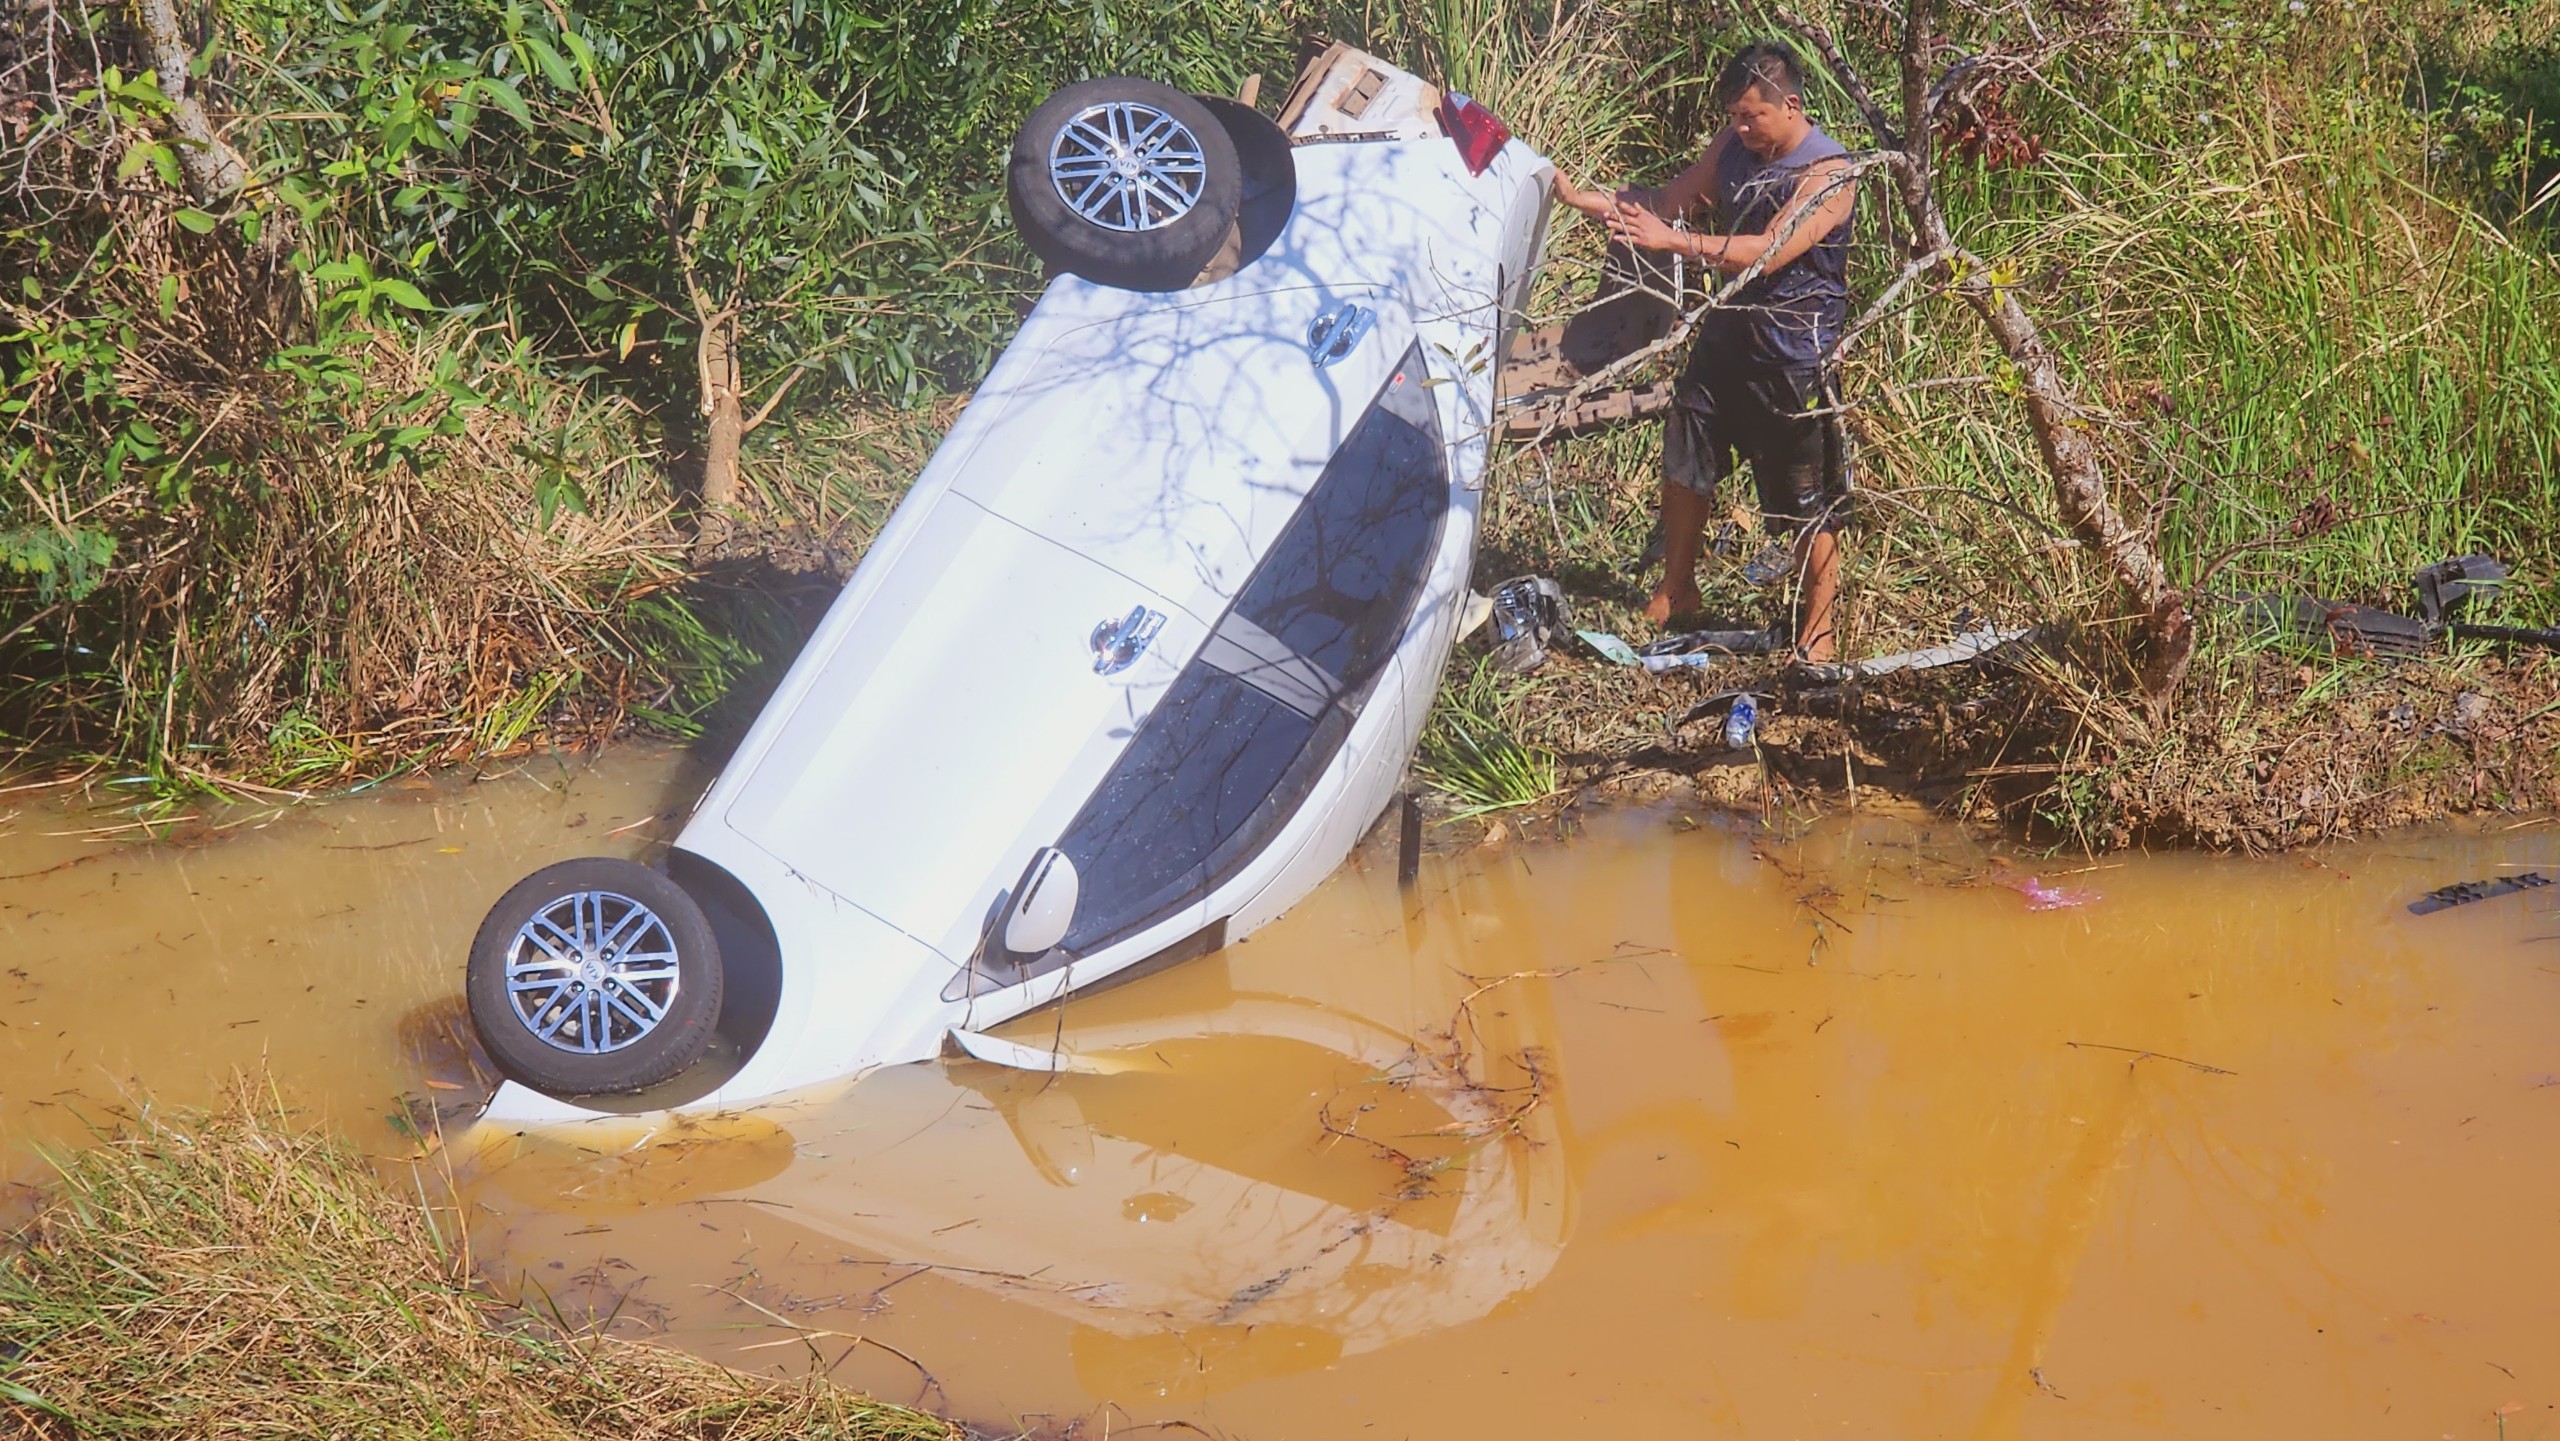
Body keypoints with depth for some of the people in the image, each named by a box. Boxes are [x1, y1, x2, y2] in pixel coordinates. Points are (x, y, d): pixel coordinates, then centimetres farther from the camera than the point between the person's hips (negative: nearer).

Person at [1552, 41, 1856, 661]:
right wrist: (1579, 198, 0)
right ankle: (1676, 590, 35)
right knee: (1684, 462, 16)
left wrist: (1672, 240, -32)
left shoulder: (1828, 174, -19)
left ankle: (1818, 629, 12)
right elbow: (1668, 201, 11)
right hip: (1728, 331, 8)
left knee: (1811, 500, 0)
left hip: (1795, 351, -8)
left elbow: (1768, 254, -29)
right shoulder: (1735, 146, 3)